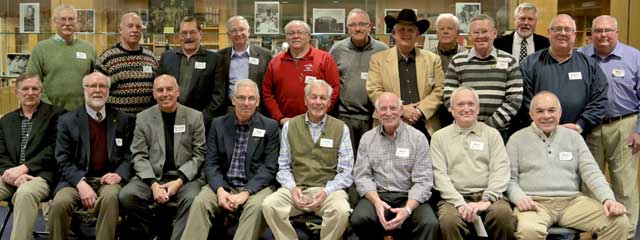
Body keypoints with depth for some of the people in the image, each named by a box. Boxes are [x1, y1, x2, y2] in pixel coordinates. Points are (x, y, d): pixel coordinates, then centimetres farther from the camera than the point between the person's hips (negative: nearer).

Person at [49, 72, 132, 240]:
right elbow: (63, 160, 1)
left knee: (110, 197, -35)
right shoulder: (67, 121, 8)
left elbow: (130, 153, 11)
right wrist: (81, 183, -16)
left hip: (108, 180, 0)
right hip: (76, 179, 0)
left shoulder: (121, 119, 13)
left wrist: (120, 174, -10)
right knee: (59, 203, -30)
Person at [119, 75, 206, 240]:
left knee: (192, 199, -33)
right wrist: (153, 184, -14)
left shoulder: (195, 117, 5)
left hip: (185, 177, -2)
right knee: (126, 195, -24)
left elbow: (199, 155, 2)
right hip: (152, 176, 2)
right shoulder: (143, 118, 8)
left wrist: (179, 181, -12)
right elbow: (139, 156, 2)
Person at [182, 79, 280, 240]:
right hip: (223, 185, 2)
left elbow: (269, 167, -5)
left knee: (257, 206, -33)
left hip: (256, 186, -2)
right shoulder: (218, 124, 8)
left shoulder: (270, 127, 0)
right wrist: (219, 190, -15)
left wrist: (246, 193, -18)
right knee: (200, 201, -25)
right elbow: (212, 163, 4)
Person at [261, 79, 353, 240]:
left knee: (341, 211, -33)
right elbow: (283, 166, 10)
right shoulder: (290, 126, 11)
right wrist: (292, 188, -8)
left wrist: (326, 191, -13)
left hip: (328, 189, -1)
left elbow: (346, 171, 2)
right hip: (296, 188, 2)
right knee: (269, 205, -27)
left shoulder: (341, 128, 6)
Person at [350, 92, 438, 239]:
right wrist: (377, 202, -17)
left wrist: (407, 209, -21)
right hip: (377, 195, 2)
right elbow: (362, 176, 3)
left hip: (409, 197, -2)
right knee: (358, 220, -29)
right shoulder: (367, 138, 9)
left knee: (430, 224, -32)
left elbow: (422, 181, -4)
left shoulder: (418, 138, 2)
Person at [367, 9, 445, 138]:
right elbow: (374, 91, -2)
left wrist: (420, 111, -10)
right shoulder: (378, 59, 6)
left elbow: (440, 90, 4)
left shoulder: (433, 59, 10)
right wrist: (400, 109, -12)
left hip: (425, 127, 1)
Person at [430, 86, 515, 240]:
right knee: (449, 221, -34)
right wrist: (460, 203, -12)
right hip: (455, 197, -1)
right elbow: (440, 174, 2)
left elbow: (500, 170, 4)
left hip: (487, 196, 2)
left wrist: (487, 200, -12)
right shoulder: (439, 137, 12)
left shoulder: (492, 134, 14)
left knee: (503, 214, -31)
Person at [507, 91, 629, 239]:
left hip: (573, 201, 4)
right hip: (535, 202, -4)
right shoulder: (517, 139, 9)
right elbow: (510, 179, 5)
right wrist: (519, 198, -16)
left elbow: (591, 172, 8)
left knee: (619, 222, -18)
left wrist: (608, 198, -9)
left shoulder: (574, 137, 17)